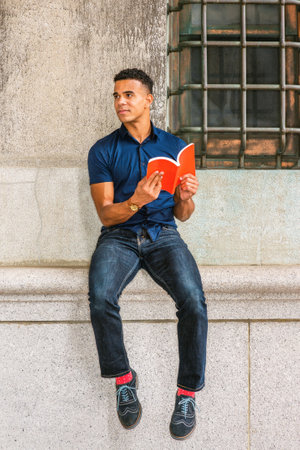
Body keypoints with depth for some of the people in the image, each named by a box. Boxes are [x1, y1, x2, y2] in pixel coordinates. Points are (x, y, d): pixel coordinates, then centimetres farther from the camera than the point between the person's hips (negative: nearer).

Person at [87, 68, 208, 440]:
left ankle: (187, 393, -11)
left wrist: (185, 198, -12)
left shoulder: (175, 147, 10)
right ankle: (123, 379, -8)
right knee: (100, 297, -32)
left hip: (163, 235, 1)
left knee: (192, 299, -29)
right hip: (119, 236, 0)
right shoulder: (103, 150, 6)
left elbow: (182, 215, 12)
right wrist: (137, 201, -22)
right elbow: (106, 213, -2)